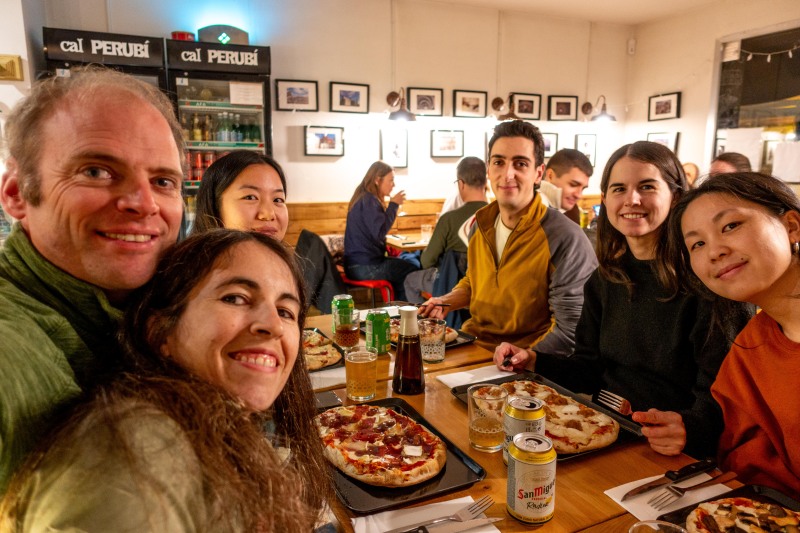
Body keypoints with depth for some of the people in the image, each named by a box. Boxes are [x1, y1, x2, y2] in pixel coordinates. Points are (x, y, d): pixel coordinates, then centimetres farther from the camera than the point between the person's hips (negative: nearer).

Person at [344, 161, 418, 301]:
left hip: (359, 262, 10)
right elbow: (379, 232, -26)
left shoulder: (365, 198, 12)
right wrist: (394, 204, -16)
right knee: (412, 272, -2)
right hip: (364, 267, -10)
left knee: (403, 268, 19)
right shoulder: (368, 201, -17)